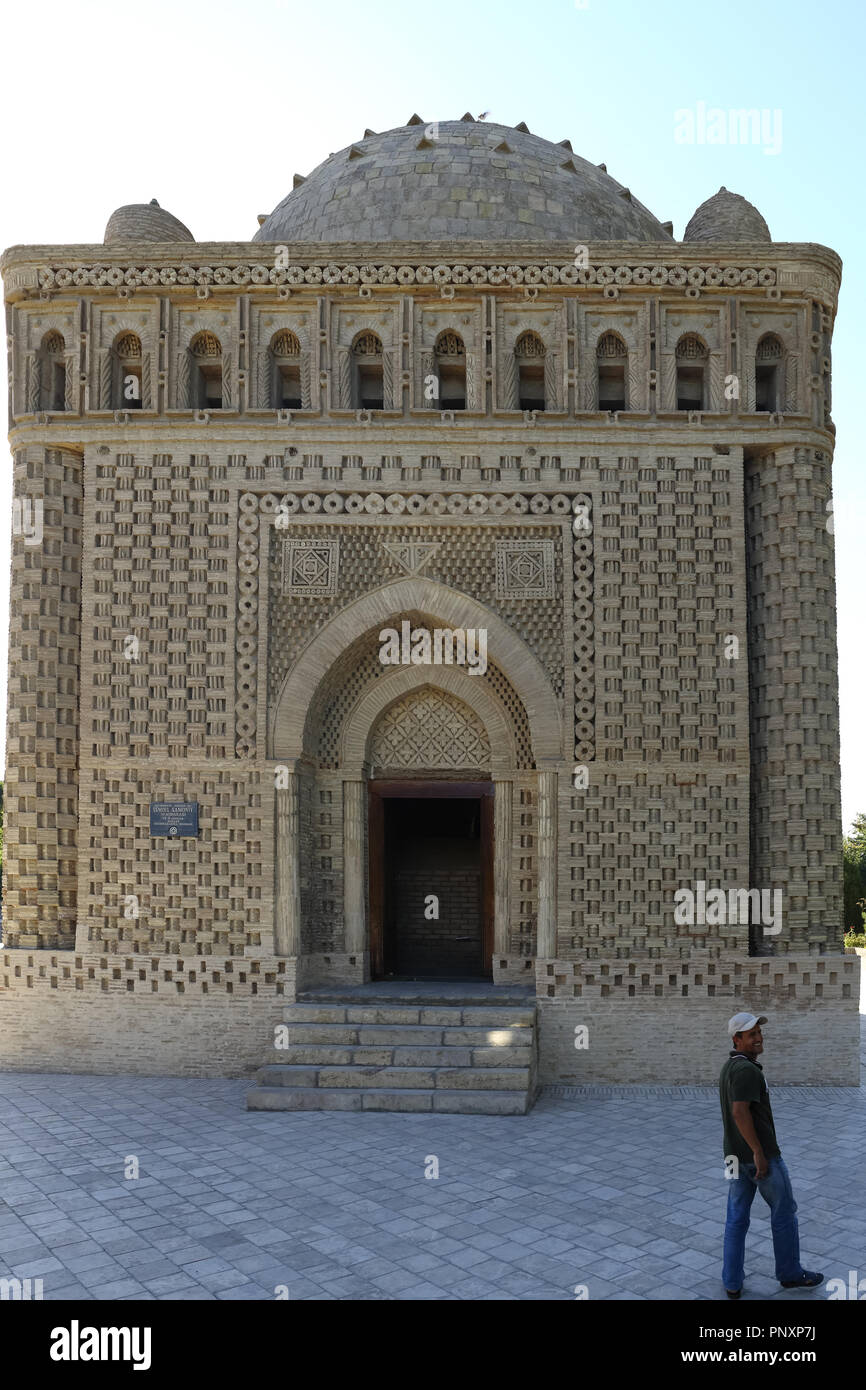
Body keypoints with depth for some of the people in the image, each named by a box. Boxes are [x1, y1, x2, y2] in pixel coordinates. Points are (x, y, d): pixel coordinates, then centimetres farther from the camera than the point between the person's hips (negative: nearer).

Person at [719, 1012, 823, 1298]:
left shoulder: (729, 1067, 10)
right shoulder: (747, 1069, -22)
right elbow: (740, 1112, -31)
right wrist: (759, 1153, -26)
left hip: (736, 1154, 8)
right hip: (759, 1154, -8)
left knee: (737, 1218, 10)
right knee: (784, 1211, 11)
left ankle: (732, 1283, 13)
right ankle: (790, 1274, 25)